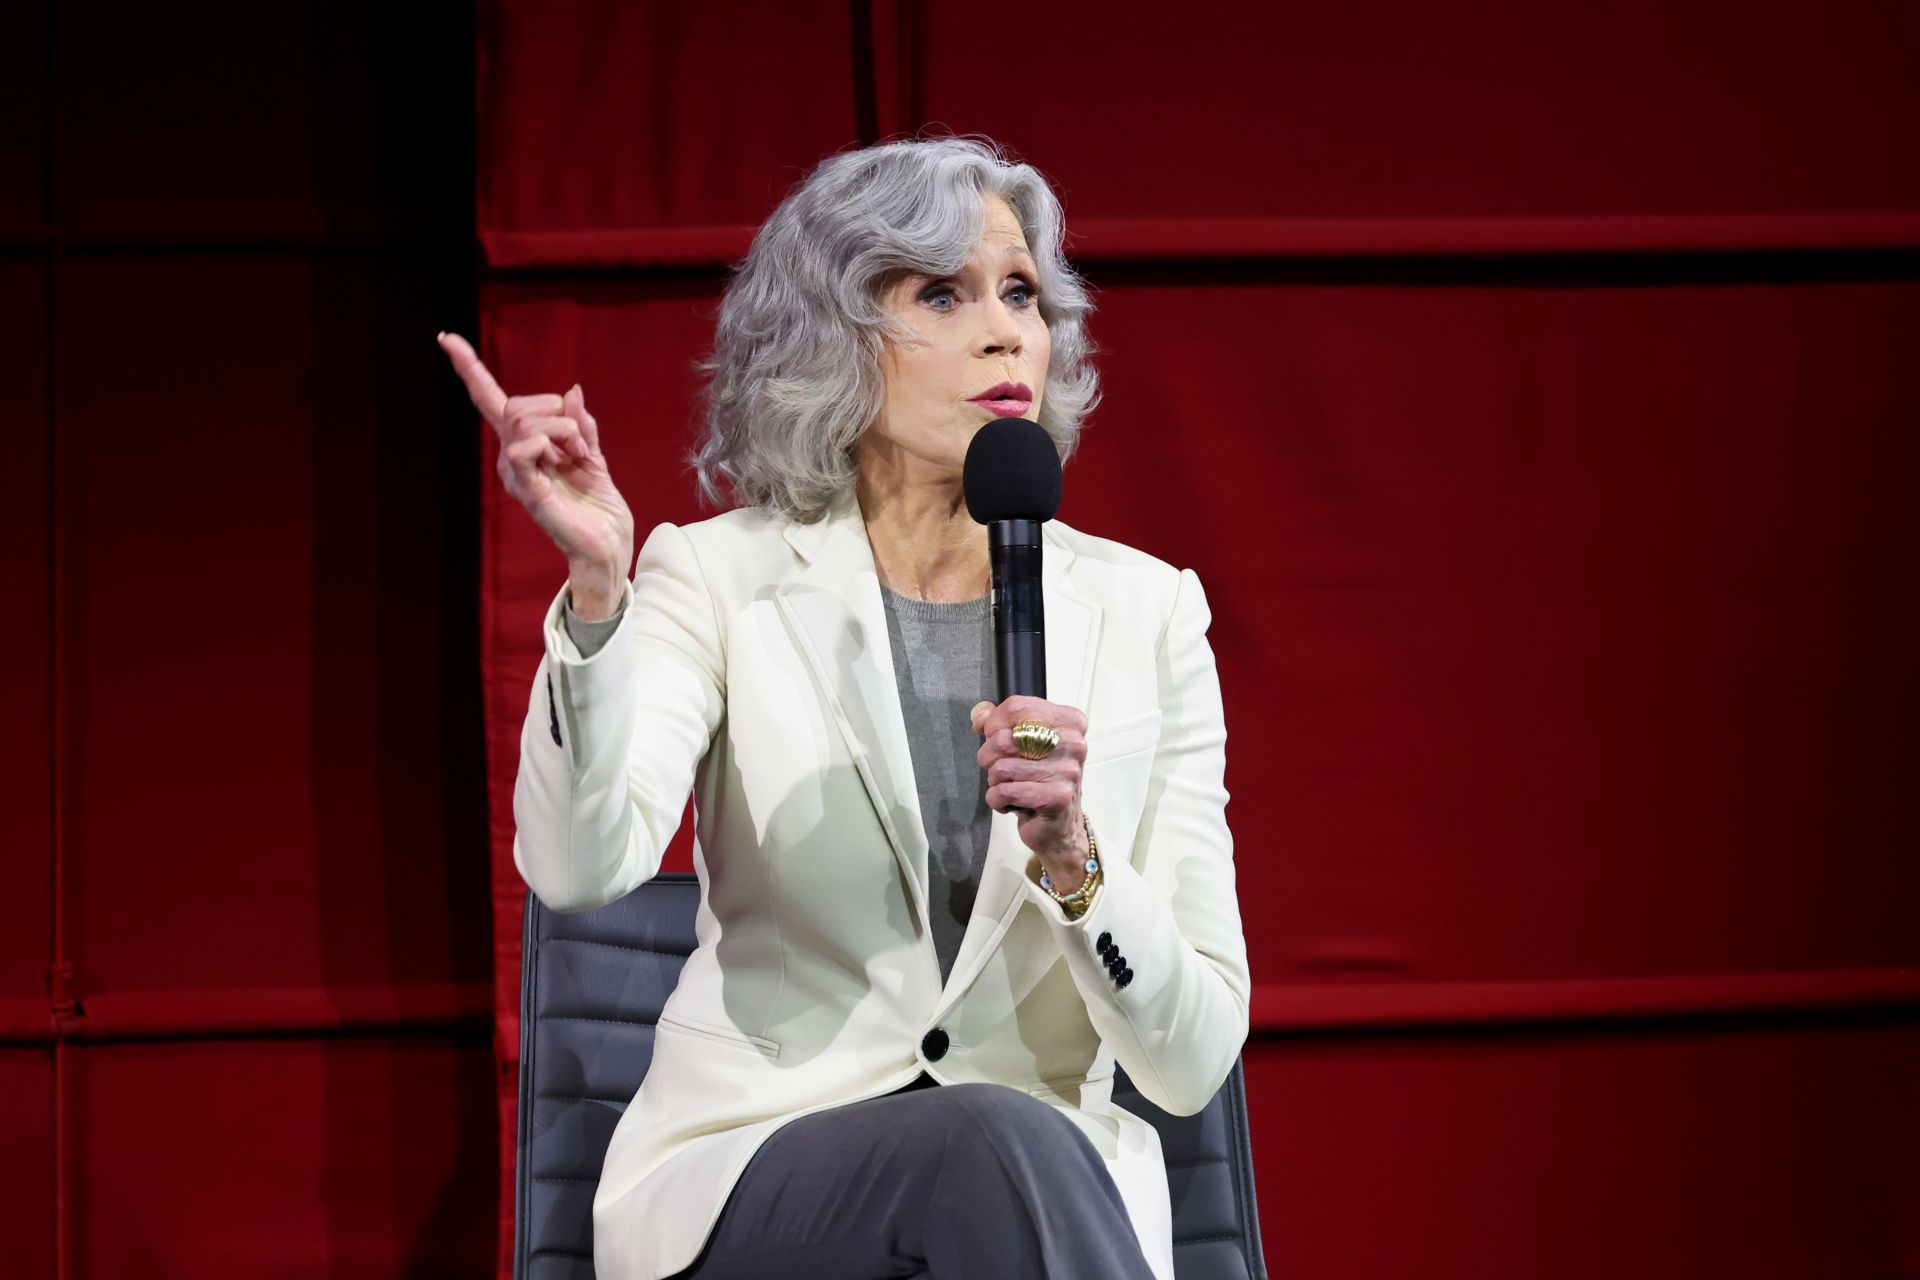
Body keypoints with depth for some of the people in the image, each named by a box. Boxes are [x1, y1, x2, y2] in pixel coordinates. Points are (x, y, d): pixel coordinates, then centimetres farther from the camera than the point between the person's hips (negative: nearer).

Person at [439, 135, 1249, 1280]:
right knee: (997, 1141, -35)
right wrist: (595, 585, -30)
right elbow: (582, 865, -18)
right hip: (748, 1178, -2)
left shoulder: (1144, 612, 6)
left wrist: (1075, 863, -16)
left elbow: (1194, 1060, 2)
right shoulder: (719, 577, 2)